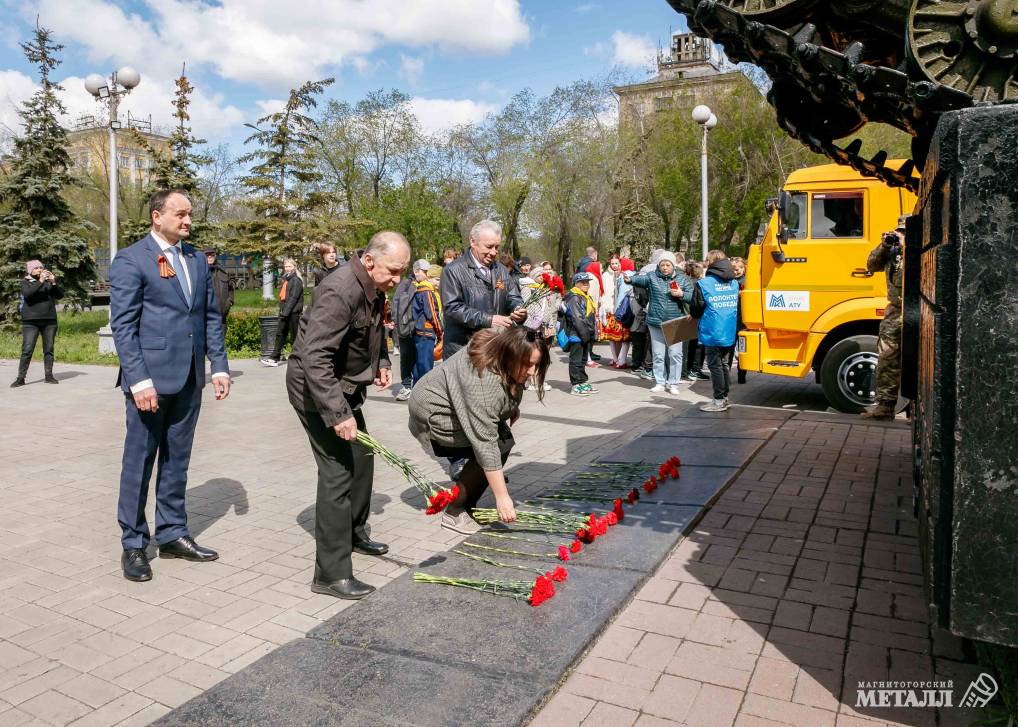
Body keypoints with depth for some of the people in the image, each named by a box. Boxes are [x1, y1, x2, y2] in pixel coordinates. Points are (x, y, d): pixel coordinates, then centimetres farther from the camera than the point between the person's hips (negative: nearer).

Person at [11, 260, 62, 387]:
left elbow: (60, 295, 4)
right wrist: (40, 281, -21)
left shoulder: (48, 281, 13)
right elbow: (27, 293, -15)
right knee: (27, 350, -7)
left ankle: (49, 375, 9)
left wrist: (53, 282, -10)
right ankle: (20, 378, -5)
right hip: (31, 321, -3)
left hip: (49, 320, 3)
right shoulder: (26, 282, 5)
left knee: (49, 349, 4)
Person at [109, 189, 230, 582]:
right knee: (139, 461, 4)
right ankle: (133, 544, 16)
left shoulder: (197, 259, 13)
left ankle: (172, 534, 25)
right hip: (150, 379, -6)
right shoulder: (130, 260, -6)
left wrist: (219, 365, 6)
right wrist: (139, 380, -18)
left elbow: (211, 316, 14)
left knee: (176, 460, 14)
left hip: (189, 378, 6)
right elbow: (122, 325, -11)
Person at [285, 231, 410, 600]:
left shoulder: (374, 287, 2)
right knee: (338, 472, -12)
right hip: (316, 388, -10)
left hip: (345, 385, 10)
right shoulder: (340, 291, -28)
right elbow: (314, 357, -33)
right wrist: (338, 414, -35)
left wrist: (382, 362, 8)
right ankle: (331, 574, -4)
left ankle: (355, 533, 38)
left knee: (362, 458, 17)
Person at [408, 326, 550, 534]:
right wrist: (502, 497, -35)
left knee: (503, 436, -7)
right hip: (434, 415, -9)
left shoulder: (503, 346, -12)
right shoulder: (483, 382, -37)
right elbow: (486, 443, -37)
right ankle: (454, 512, -12)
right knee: (500, 445, -21)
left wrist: (512, 405, 11)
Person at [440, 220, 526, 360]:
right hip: (461, 350, -5)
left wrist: (518, 310, -11)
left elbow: (513, 298, 14)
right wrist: (488, 320, -23)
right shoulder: (453, 270, -8)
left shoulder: (501, 270, 13)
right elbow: (453, 306, -16)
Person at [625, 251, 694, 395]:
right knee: (658, 355, 9)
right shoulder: (652, 277, 1)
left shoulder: (682, 279, 3)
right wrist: (630, 278, -40)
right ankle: (660, 383, 19)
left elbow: (692, 297, 0)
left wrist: (681, 294, -18)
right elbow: (640, 279, -20)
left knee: (675, 354, 3)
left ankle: (673, 383, 14)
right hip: (656, 323, 1)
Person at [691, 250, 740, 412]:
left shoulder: (703, 283, -12)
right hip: (730, 332, 6)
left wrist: (699, 315, 14)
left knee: (715, 365, 1)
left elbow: (695, 310, -7)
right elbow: (738, 307, 15)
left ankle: (719, 400, 5)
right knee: (723, 364, 17)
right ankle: (724, 397, 24)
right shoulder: (734, 283, 7)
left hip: (712, 332, -6)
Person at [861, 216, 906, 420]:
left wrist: (906, 245, -17)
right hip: (894, 311, 6)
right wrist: (884, 246, 1)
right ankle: (885, 405, 9)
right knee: (887, 359, 4)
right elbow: (872, 265, 14)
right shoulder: (893, 249, 16)